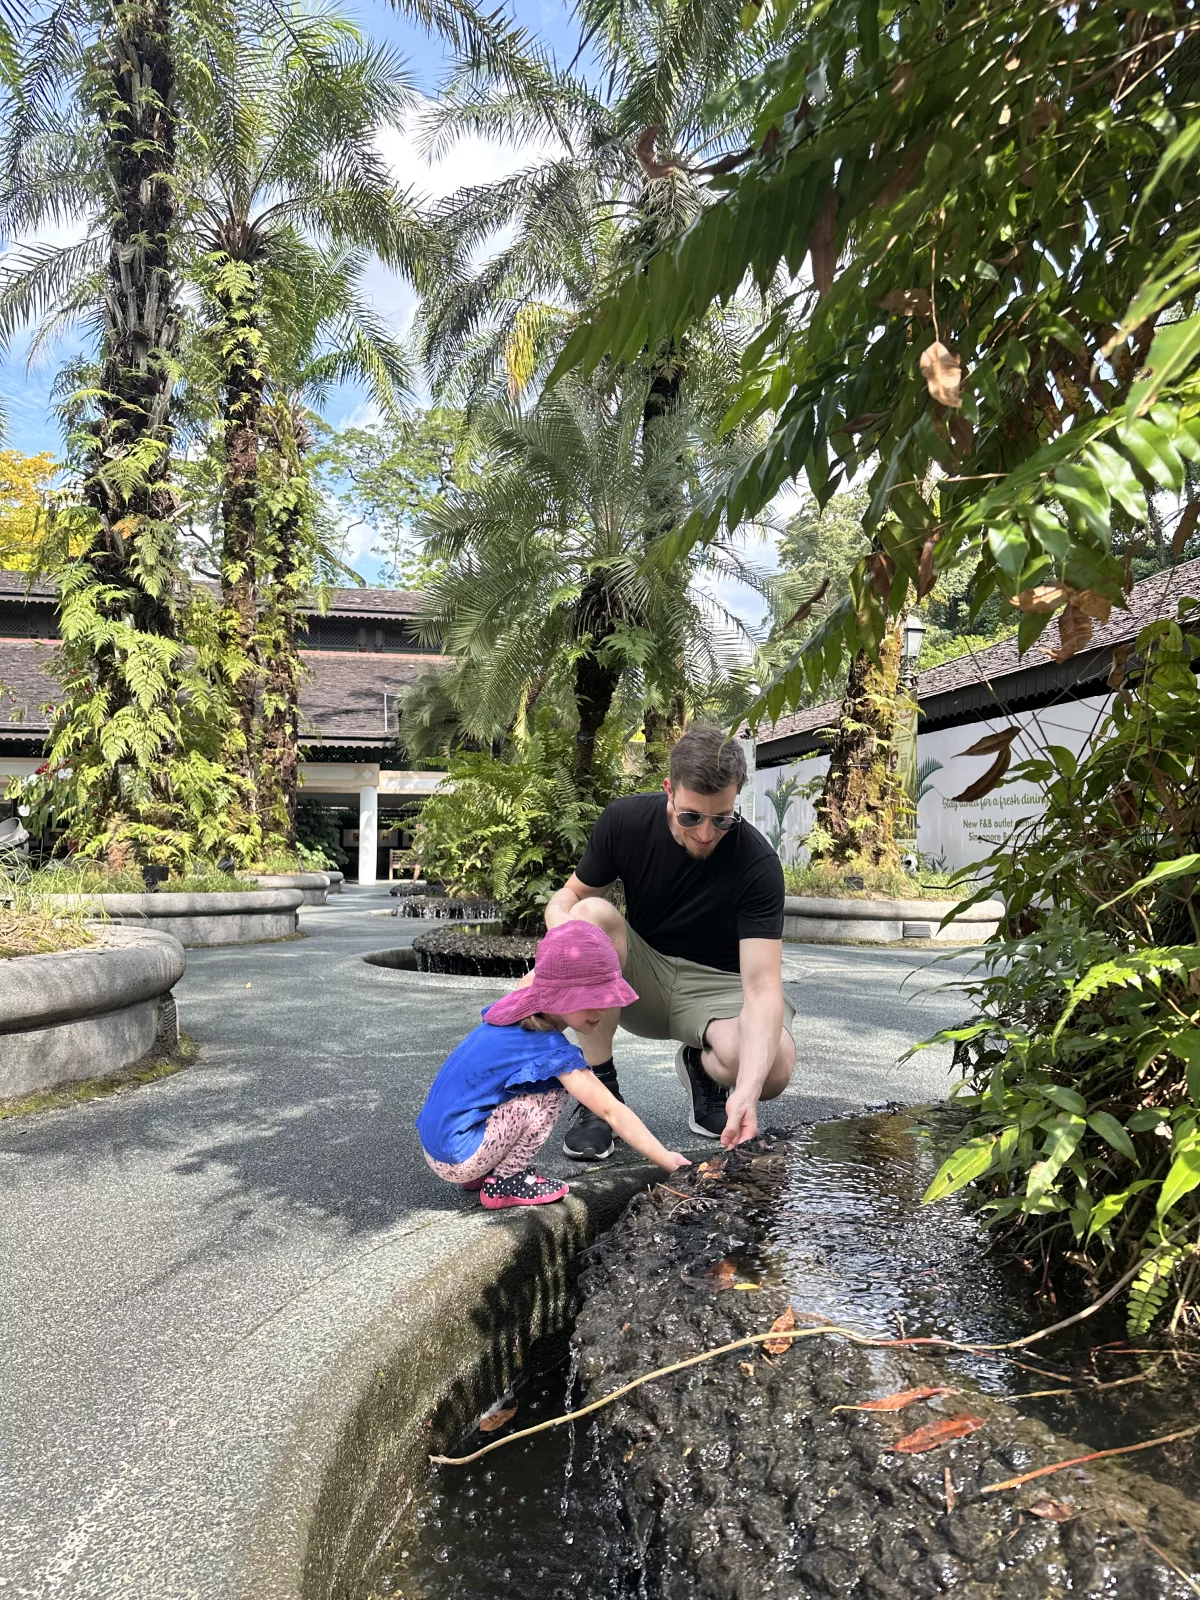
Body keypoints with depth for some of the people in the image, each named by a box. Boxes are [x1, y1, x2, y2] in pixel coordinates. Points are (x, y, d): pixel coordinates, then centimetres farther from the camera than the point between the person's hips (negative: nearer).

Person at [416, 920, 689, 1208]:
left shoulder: (517, 1007, 0)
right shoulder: (552, 1049, -22)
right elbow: (611, 1111, -20)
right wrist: (667, 1160, -16)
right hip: (458, 1159, -9)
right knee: (553, 1091, -17)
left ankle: (485, 1172, 18)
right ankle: (504, 1183, -2)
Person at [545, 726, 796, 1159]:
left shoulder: (757, 864, -24)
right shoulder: (625, 820, -15)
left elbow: (762, 985, -29)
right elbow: (570, 894, -3)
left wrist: (747, 1091, -44)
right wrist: (561, 920, -30)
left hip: (716, 987, -2)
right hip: (640, 980, 2)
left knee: (773, 1069, -32)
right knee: (591, 915, -30)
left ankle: (701, 1067, 6)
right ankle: (600, 1090, -15)